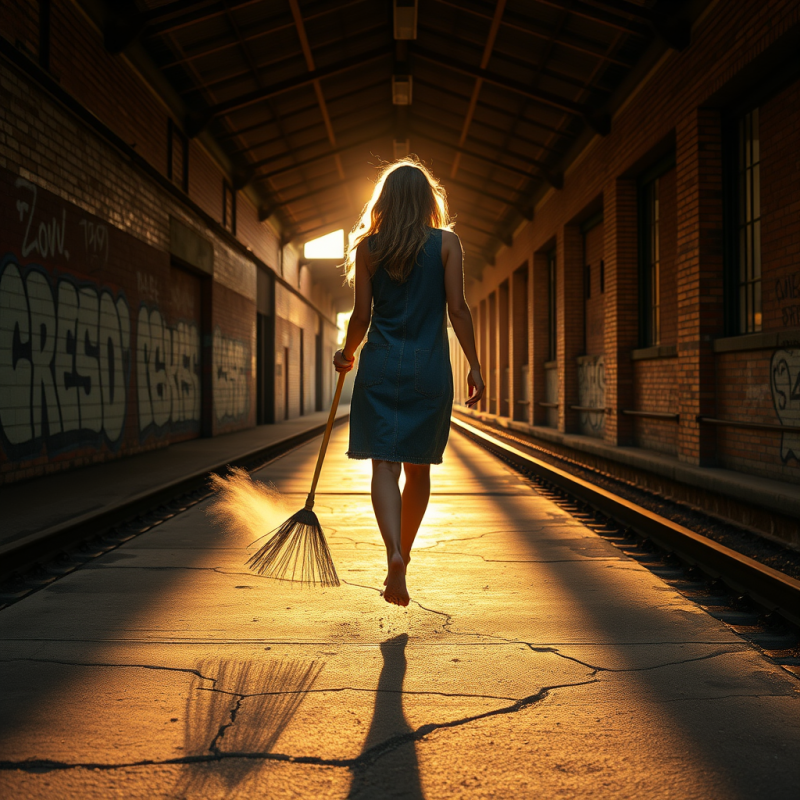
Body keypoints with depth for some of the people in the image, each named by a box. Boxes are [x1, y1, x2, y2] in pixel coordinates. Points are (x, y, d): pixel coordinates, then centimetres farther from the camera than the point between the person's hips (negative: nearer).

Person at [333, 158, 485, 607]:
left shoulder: (368, 247, 4)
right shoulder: (447, 242, 2)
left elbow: (362, 315, 4)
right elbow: (458, 309, -4)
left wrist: (346, 355, 21)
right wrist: (475, 365, 3)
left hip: (381, 364, 0)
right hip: (430, 368, 0)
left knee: (385, 464, -3)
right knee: (418, 467, 13)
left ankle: (394, 554, -23)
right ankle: (403, 552, 25)